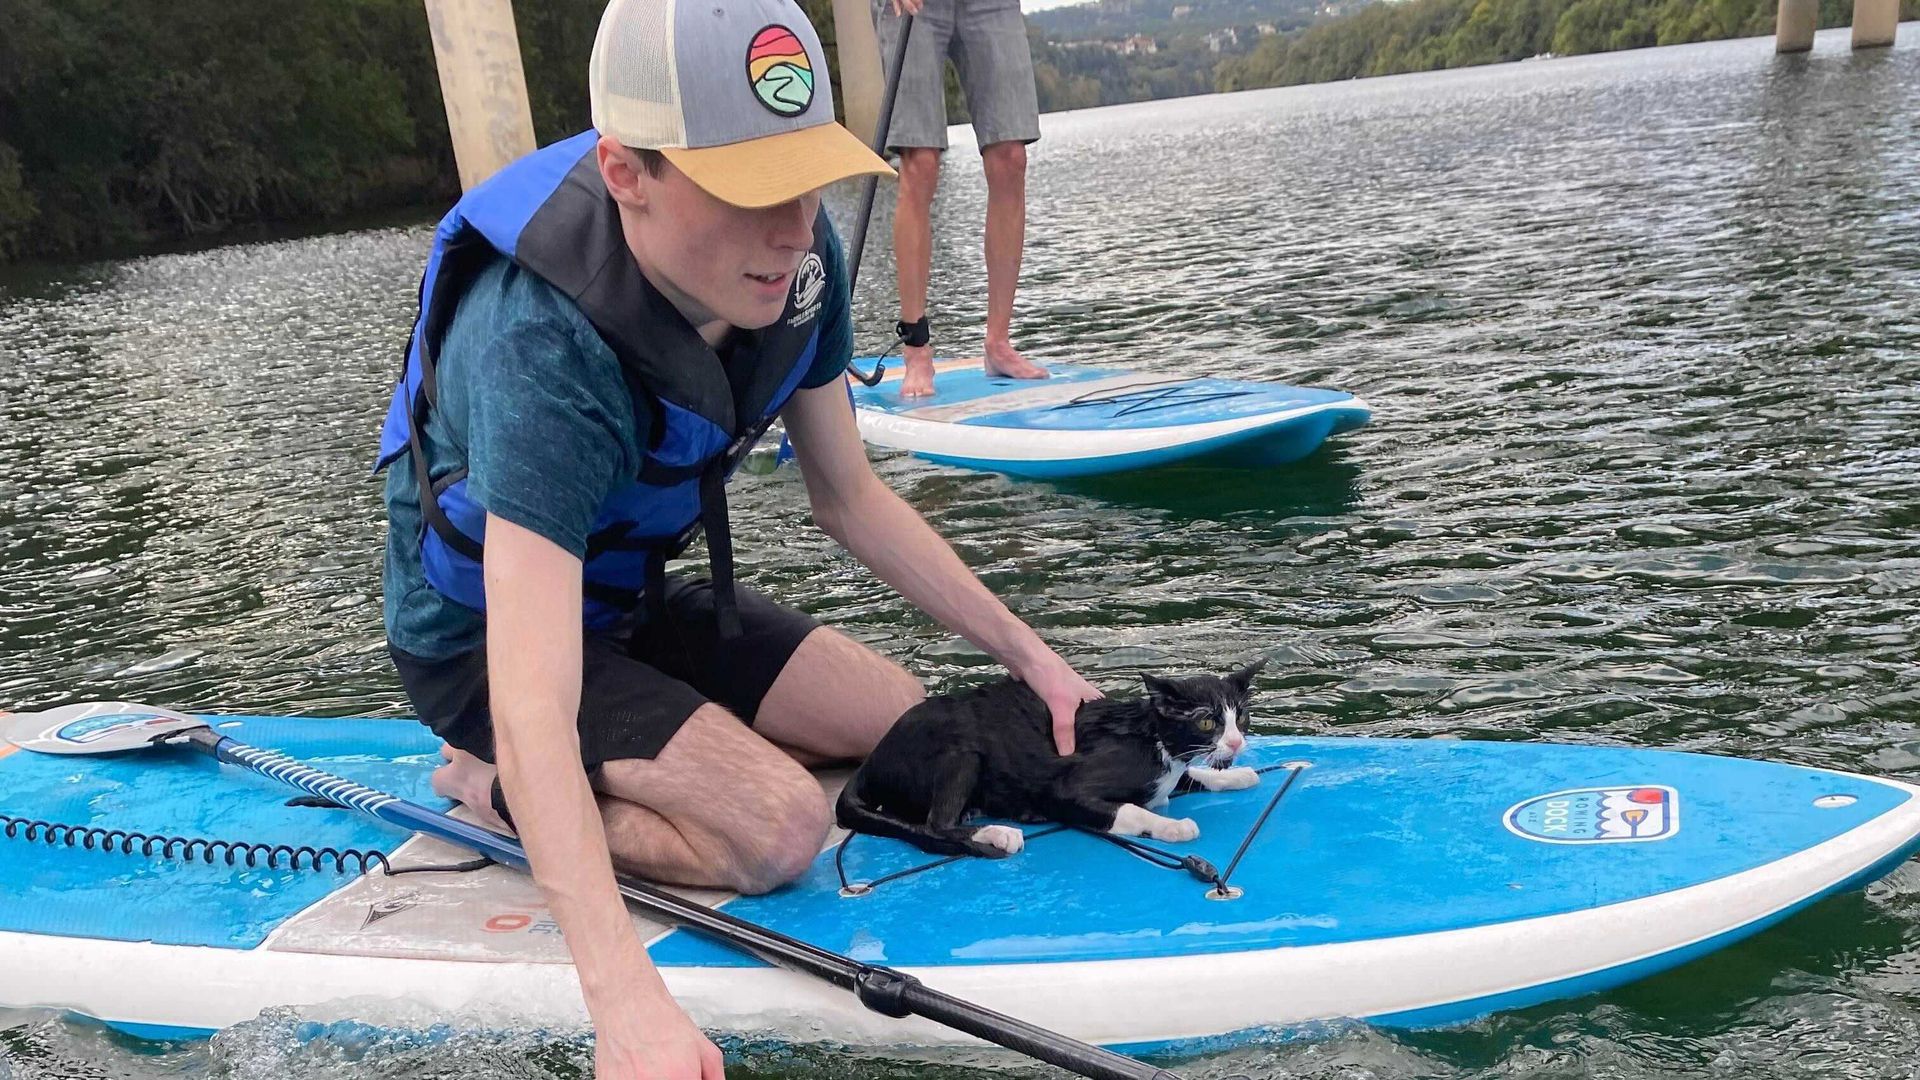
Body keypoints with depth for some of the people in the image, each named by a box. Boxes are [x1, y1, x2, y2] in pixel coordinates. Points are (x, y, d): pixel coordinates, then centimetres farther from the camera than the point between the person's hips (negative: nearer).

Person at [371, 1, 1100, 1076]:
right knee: (782, 825, -23)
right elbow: (533, 713, -44)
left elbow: (851, 495, -4)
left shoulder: (794, 260, -18)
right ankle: (482, 787, -1)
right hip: (494, 637, -6)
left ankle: (630, 767, 13)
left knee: (905, 723, 5)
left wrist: (1029, 653, -8)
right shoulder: (538, 351, -39)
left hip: (632, 595, 7)